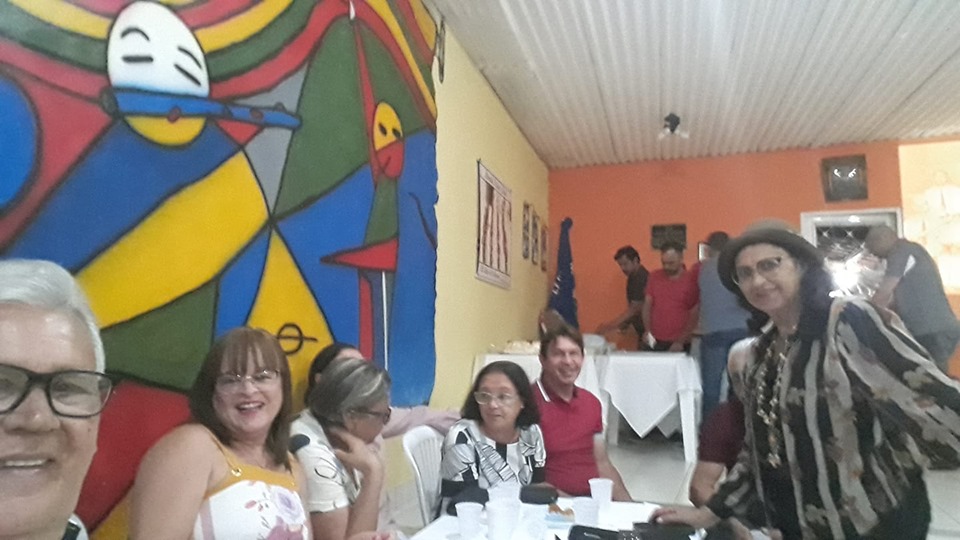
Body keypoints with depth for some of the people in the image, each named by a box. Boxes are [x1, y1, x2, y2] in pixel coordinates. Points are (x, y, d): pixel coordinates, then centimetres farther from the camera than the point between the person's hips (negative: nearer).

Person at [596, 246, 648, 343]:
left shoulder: (640, 278, -21)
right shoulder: (634, 276, 9)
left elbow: (634, 309, -24)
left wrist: (610, 326, -25)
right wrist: (625, 322, 3)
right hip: (641, 328, 9)